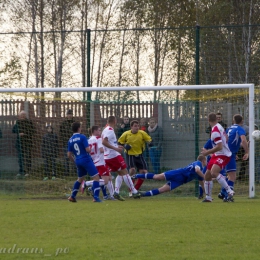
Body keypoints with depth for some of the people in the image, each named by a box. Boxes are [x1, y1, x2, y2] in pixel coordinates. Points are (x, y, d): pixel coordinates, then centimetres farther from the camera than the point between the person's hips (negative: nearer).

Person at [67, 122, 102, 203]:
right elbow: (88, 150, -15)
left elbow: (69, 155, 10)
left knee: (80, 179, 26)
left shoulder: (70, 140, 8)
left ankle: (72, 197, 27)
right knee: (96, 177, -3)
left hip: (78, 161, 7)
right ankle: (96, 197, -14)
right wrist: (89, 147, 8)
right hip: (86, 159, -7)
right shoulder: (82, 137, -10)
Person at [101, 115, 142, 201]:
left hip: (107, 157, 9)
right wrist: (115, 148, -26)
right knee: (125, 172, -3)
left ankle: (116, 192, 1)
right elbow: (104, 142, -26)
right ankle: (134, 192, -1)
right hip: (114, 155, -9)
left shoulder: (105, 130, 15)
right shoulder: (110, 130, -14)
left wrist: (117, 146, 30)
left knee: (120, 173, 15)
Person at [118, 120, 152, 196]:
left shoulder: (142, 133, -8)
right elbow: (119, 142, 2)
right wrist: (124, 145, -18)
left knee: (144, 172, -2)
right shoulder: (126, 134, -10)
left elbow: (149, 140, -1)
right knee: (132, 170, -23)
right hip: (130, 155, -3)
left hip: (139, 155, 3)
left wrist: (149, 143, -25)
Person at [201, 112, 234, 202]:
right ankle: (208, 197, 23)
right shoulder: (219, 127, 9)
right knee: (207, 176, 12)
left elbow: (219, 147, -26)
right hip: (217, 155, 10)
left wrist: (207, 152, -15)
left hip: (222, 155, -10)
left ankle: (229, 191, -31)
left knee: (213, 172, -32)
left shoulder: (215, 131, -21)